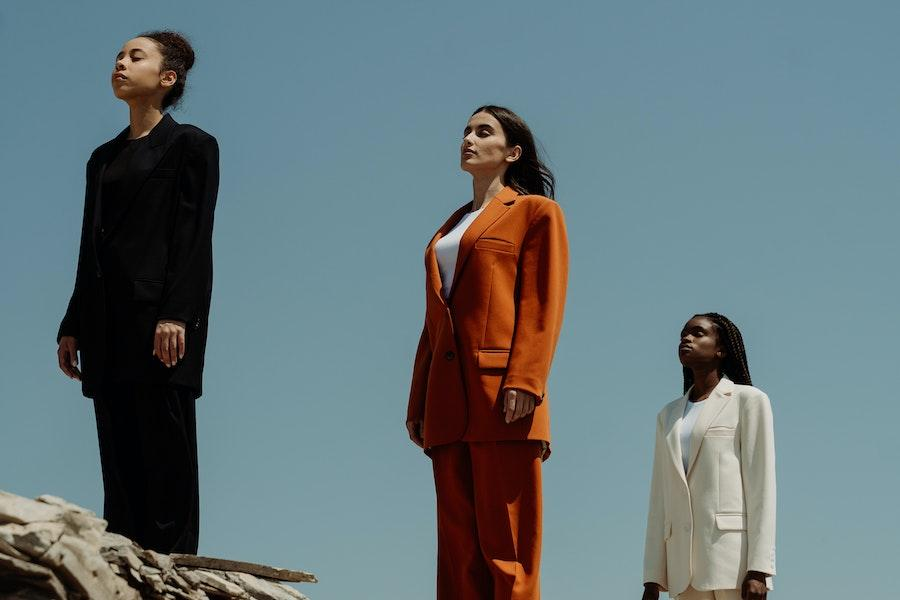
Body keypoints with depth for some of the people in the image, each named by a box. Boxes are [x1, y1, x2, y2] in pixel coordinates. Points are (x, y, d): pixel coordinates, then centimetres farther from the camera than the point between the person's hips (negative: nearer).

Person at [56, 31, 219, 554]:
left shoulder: (190, 146, 2)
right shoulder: (105, 157, 21)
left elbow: (194, 236, -8)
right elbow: (92, 246, 19)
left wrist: (176, 315, -19)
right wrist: (74, 326, 12)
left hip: (160, 318, -6)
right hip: (108, 324, 7)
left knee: (165, 450, -8)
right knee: (120, 454, 3)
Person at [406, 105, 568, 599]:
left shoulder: (535, 211, 8)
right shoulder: (449, 229, 27)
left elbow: (544, 305, -3)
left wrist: (523, 383, -17)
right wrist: (417, 404, 13)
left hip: (501, 398, -6)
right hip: (448, 404, 6)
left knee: (505, 548, -11)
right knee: (459, 549, 1)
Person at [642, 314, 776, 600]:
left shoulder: (749, 400, 5)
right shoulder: (669, 415, 22)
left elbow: (761, 487, -4)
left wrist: (758, 569, -14)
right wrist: (652, 575, 9)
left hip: (733, 554, -5)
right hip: (686, 561, 5)